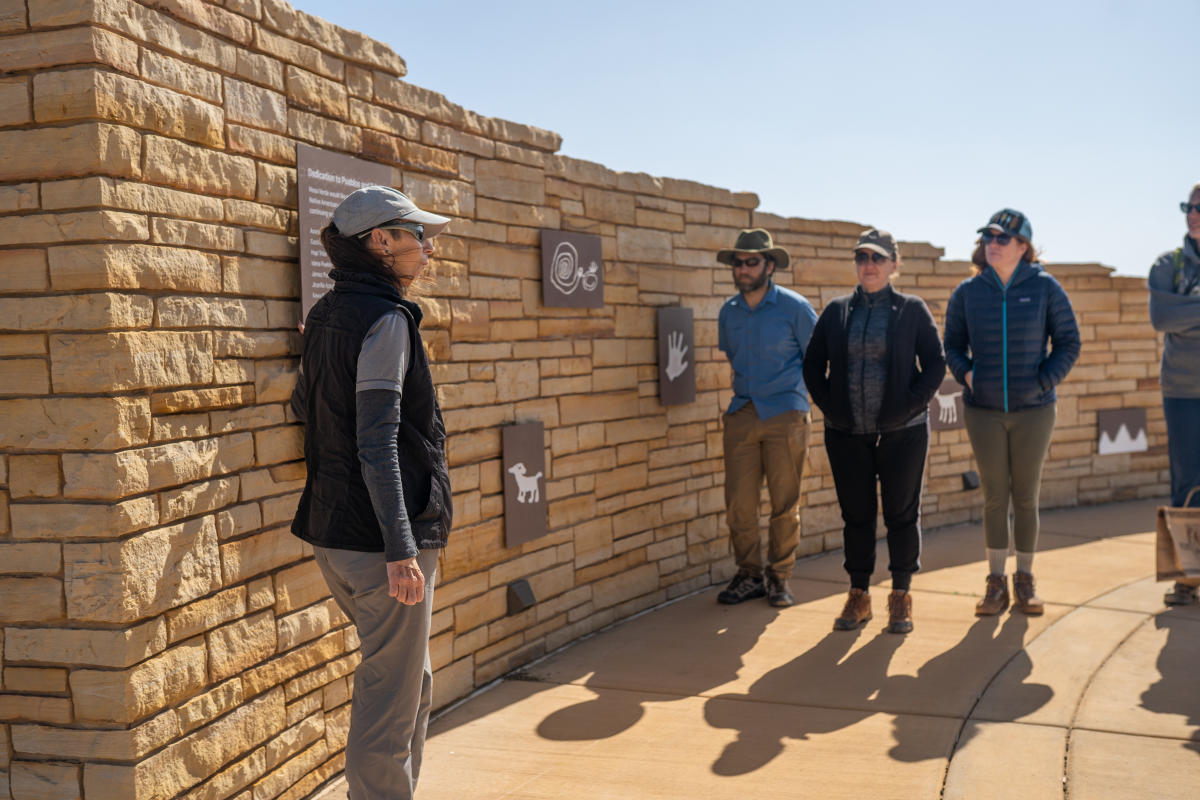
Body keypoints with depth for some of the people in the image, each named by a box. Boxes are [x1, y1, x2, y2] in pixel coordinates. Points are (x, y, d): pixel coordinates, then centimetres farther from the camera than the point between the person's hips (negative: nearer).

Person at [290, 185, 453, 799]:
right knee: (389, 701, 0)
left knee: (412, 680, 23)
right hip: (379, 538, -10)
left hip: (332, 530, 10)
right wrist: (400, 550, -23)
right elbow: (377, 443, -22)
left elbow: (302, 406, 28)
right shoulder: (386, 318, -14)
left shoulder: (327, 315, 13)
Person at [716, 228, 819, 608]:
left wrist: (785, 390, 6)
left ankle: (779, 578, 14)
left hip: (785, 415, -3)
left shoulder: (794, 306, -3)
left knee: (785, 504, 1)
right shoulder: (728, 312, 9)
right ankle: (749, 574, 14)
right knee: (738, 503, -1)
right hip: (741, 415, 4)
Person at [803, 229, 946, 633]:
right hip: (847, 434, 2)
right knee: (856, 516, 8)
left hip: (902, 433, -2)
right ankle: (858, 596, 18)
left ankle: (901, 597, 16)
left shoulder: (913, 310, 1)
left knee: (902, 515, 4)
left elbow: (936, 363, 0)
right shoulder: (836, 311, 7)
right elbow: (812, 364, 10)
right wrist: (829, 406, -1)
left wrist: (911, 404, -10)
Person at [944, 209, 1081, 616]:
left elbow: (1068, 343, 2)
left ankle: (1025, 580, 19)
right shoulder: (967, 292, 1)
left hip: (1033, 410, -1)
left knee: (1026, 497, 6)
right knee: (994, 497, 6)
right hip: (983, 410, 1)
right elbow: (952, 343, 11)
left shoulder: (1045, 288, -3)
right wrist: (965, 372, -7)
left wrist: (1043, 382, -10)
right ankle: (996, 582, 15)